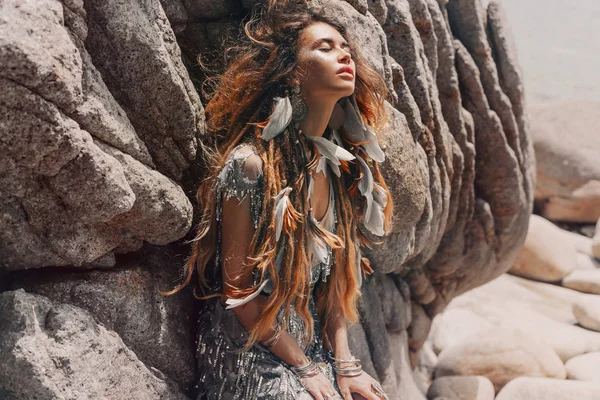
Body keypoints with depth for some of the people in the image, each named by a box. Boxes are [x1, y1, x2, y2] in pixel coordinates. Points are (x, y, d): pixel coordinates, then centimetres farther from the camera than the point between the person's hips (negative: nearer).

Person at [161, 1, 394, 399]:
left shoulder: (341, 168, 1)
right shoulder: (251, 164, -19)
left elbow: (336, 277, 4)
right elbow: (237, 290, -14)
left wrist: (345, 364, -4)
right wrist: (303, 367, -10)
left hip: (314, 344, 6)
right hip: (251, 353, -5)